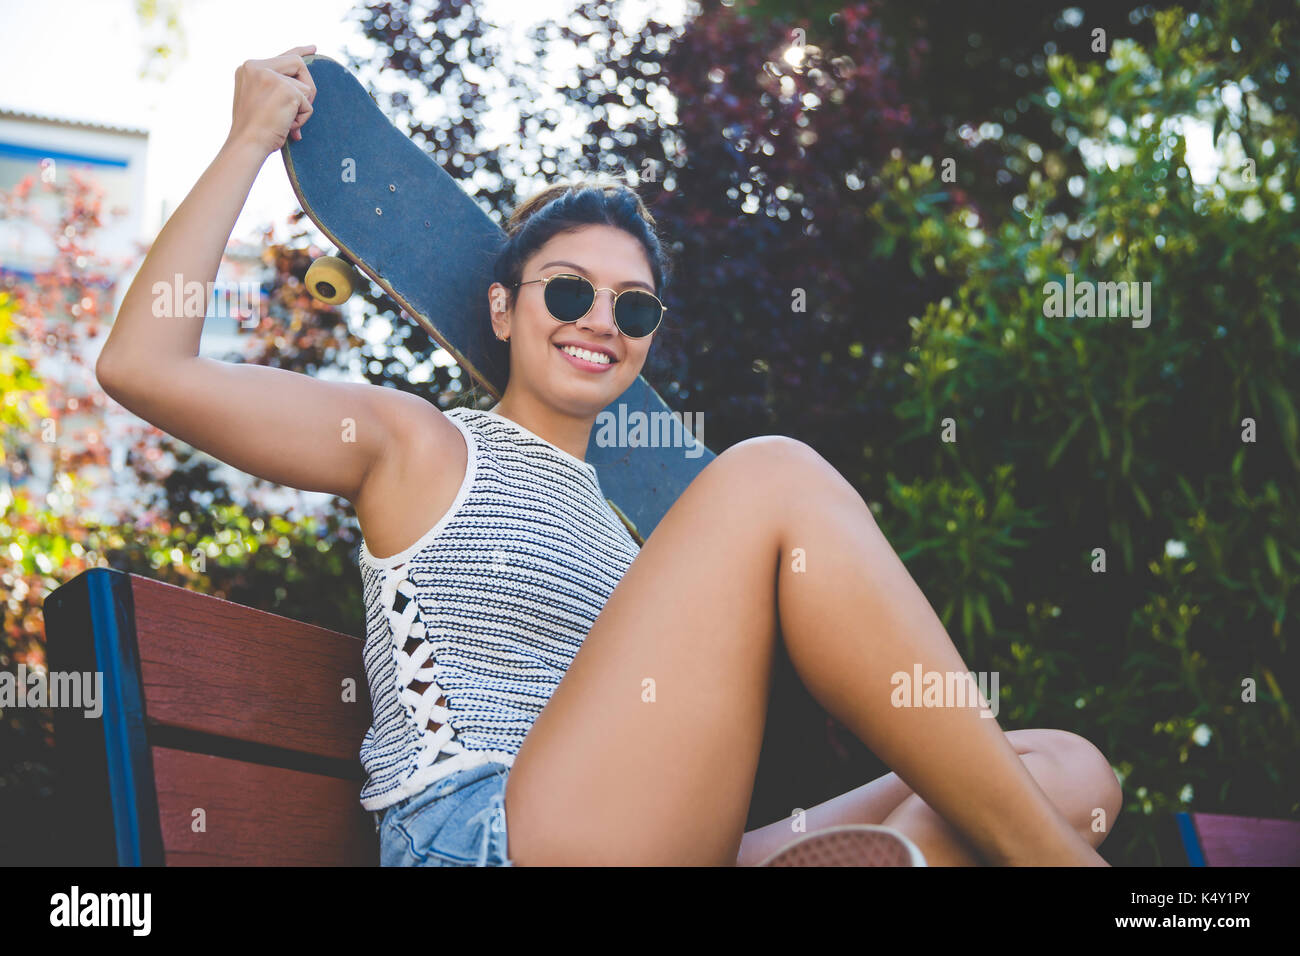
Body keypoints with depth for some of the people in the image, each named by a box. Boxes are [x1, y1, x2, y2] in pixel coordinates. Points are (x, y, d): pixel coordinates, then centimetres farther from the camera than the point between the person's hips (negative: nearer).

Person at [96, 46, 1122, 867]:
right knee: (772, 475, -18)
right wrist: (252, 141, 7)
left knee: (1070, 770, -5)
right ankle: (1044, 853, -18)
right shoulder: (423, 446, 13)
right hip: (479, 840, -6)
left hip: (686, 846, 7)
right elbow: (141, 364, 3)